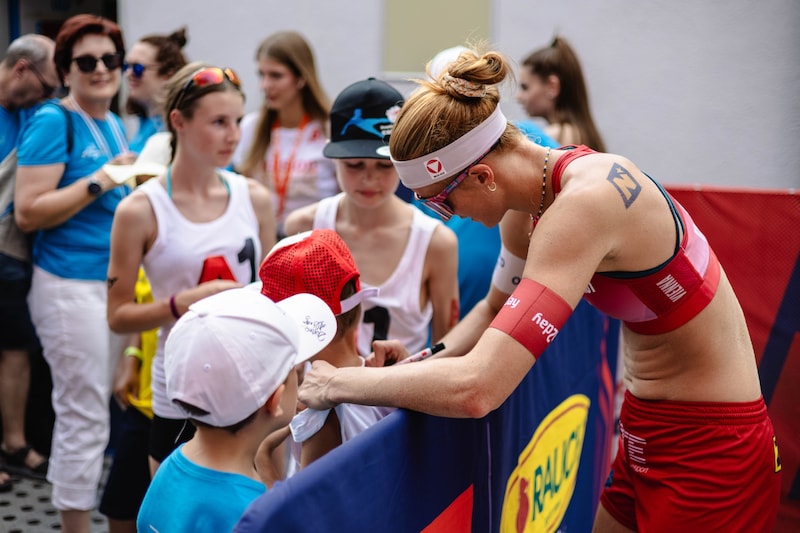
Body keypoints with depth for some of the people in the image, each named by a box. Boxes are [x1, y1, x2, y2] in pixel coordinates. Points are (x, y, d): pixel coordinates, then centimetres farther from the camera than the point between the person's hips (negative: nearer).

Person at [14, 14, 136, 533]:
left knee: (106, 410, 15)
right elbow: (27, 212, -15)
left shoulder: (115, 123, 14)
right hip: (72, 285, -8)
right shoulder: (54, 121, -9)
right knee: (84, 417, -2)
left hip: (116, 280, 8)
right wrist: (99, 182, -20)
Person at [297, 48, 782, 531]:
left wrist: (339, 382, -23)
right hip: (648, 429, 8)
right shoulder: (540, 189, -3)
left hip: (705, 445, -8)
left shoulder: (583, 205, -30)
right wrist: (426, 363, -4)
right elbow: (499, 307, 13)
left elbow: (475, 389, -37)